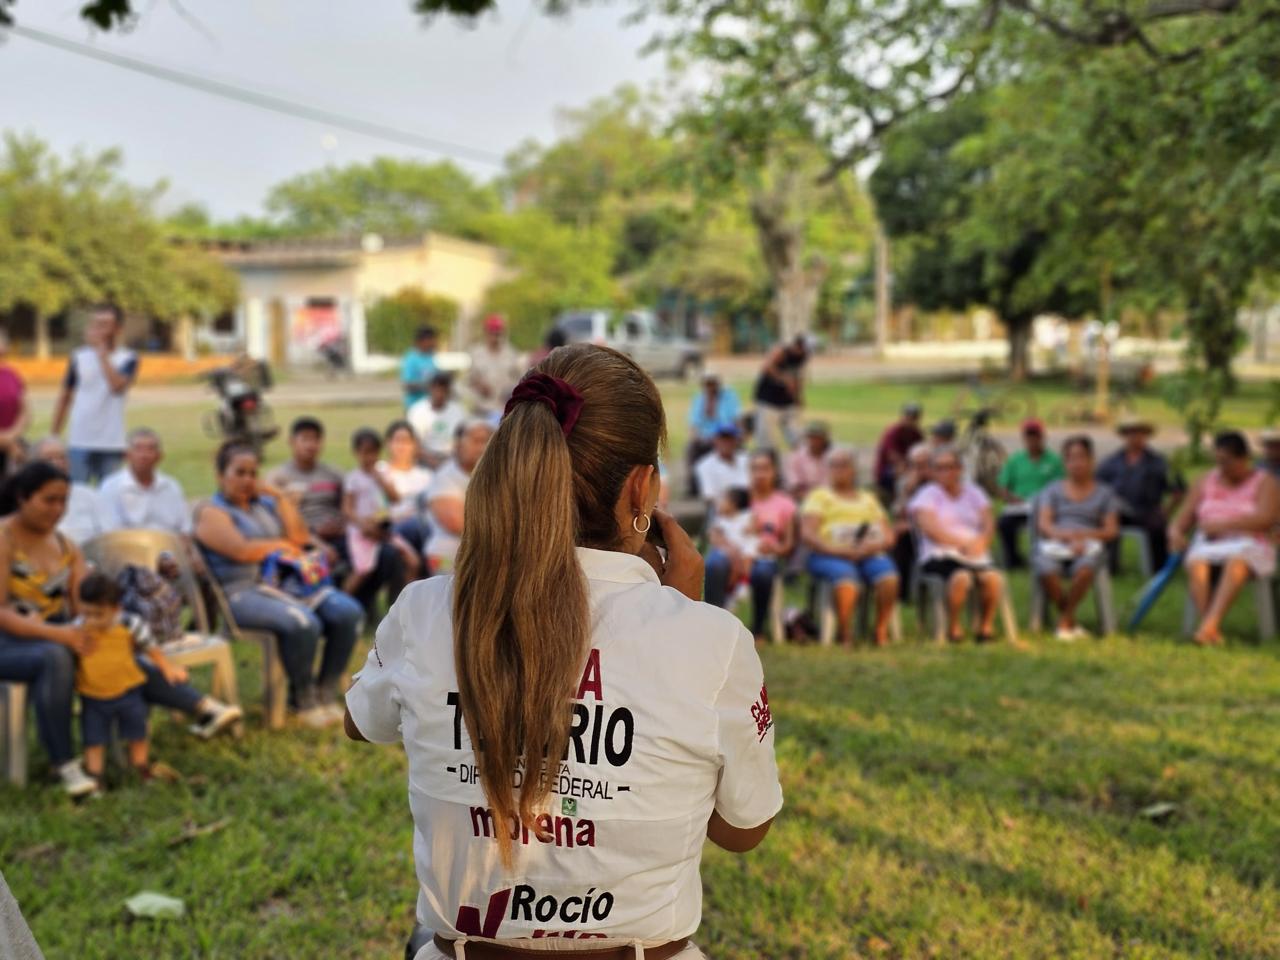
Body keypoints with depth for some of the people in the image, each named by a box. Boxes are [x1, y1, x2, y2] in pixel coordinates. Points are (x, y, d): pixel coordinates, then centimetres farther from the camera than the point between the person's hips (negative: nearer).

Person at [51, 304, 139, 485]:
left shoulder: (128, 358, 0)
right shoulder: (79, 356, 4)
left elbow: (118, 386, -19)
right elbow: (64, 398, 11)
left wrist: (102, 351, -16)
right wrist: (54, 436, 9)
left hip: (112, 443, -1)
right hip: (80, 442, 1)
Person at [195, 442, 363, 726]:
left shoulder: (265, 504, 21)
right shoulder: (212, 513, 2)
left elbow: (301, 538, 8)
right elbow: (241, 550, -15)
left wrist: (280, 497, 5)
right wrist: (281, 545, -1)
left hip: (287, 583, 7)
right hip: (243, 593, -7)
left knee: (348, 612, -17)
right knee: (303, 623, -34)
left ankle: (325, 693, -7)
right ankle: (303, 701, -13)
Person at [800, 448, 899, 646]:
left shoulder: (868, 498, 28)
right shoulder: (819, 496, 18)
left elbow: (889, 536, 19)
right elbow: (807, 534, 3)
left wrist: (874, 545, -5)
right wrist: (837, 550, -12)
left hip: (869, 555, 3)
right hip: (830, 556, -3)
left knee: (889, 578, -31)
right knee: (846, 582, -37)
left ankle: (881, 632, -17)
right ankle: (846, 637, -22)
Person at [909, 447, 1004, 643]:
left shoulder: (973, 492, 20)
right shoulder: (927, 494, 8)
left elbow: (988, 524, 10)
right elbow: (930, 528, -7)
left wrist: (981, 541, -13)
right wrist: (962, 542, -15)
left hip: (976, 555, 3)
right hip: (940, 555, -3)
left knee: (993, 577, -30)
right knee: (961, 577, -36)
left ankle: (986, 626, -11)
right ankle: (954, 627, -17)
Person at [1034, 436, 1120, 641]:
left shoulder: (1104, 492, 19)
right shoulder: (1053, 490, 20)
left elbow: (1112, 530, 8)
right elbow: (1043, 524, 6)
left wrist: (1083, 535, -10)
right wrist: (1066, 536, -14)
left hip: (1089, 545, 0)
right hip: (1054, 545, 0)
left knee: (1085, 568, -39)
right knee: (1046, 571, -37)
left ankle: (1064, 622, -20)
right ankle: (1071, 623, -14)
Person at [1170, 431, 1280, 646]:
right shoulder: (1205, 483, 19)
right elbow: (1181, 520, 14)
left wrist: (1223, 525, -20)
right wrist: (1176, 533, -10)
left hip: (1249, 546, -3)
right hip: (1208, 545, 3)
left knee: (1236, 563, -40)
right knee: (1196, 565, -34)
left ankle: (1209, 624, -54)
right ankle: (1213, 633, -46)